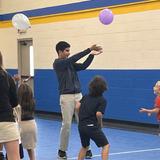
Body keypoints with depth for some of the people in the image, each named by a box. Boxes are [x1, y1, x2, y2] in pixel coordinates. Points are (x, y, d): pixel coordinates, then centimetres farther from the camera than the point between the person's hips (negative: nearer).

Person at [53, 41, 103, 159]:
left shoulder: (71, 64, 16)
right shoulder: (57, 63, -6)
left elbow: (83, 66, 3)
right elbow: (73, 59, -18)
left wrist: (92, 55, -11)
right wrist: (89, 50, -20)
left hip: (78, 95, 6)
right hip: (66, 97, -6)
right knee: (66, 124, -4)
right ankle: (62, 150, 10)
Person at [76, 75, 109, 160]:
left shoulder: (86, 96, 10)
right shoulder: (102, 100, -5)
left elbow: (77, 107, 5)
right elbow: (98, 114, -17)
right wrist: (100, 123, 0)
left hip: (81, 126, 6)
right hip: (92, 126, -6)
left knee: (85, 146, 25)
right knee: (105, 145, 7)